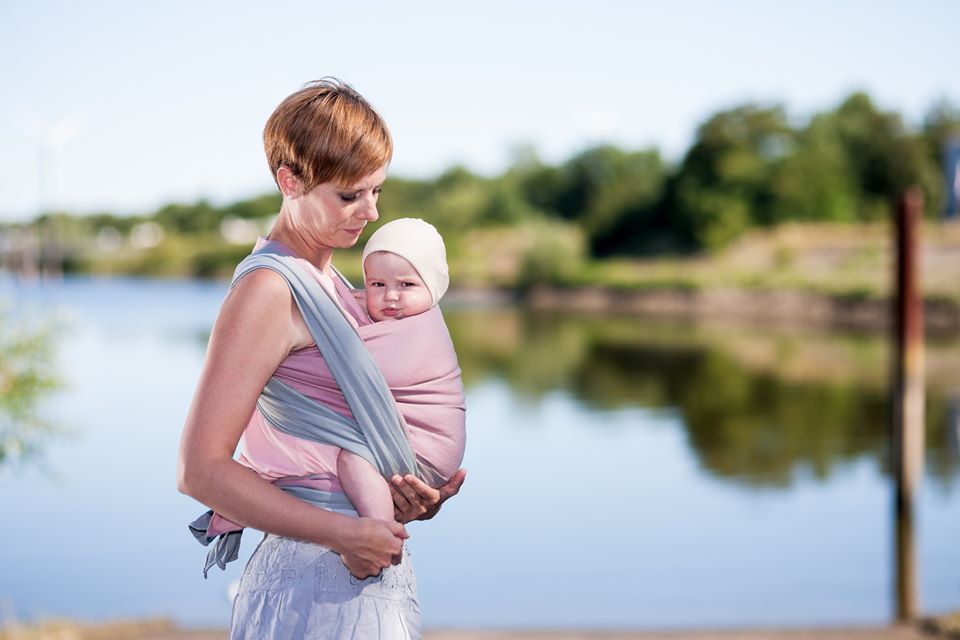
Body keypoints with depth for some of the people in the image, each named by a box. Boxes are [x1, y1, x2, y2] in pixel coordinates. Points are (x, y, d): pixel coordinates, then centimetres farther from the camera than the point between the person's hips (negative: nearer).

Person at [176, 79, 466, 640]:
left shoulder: (326, 278, 11)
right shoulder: (268, 288, -15)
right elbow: (200, 470, -20)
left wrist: (412, 498, 3)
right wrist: (343, 533, -19)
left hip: (372, 561, 9)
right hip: (323, 575, -9)